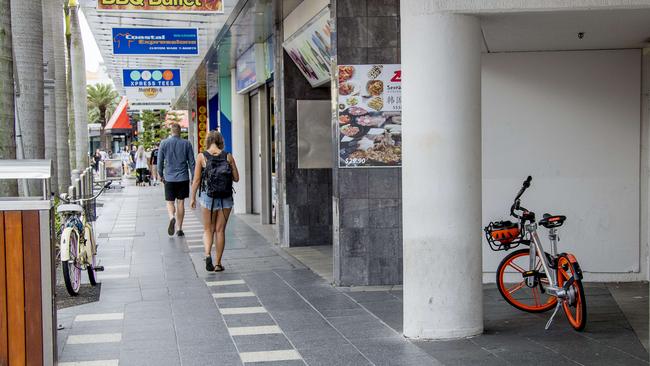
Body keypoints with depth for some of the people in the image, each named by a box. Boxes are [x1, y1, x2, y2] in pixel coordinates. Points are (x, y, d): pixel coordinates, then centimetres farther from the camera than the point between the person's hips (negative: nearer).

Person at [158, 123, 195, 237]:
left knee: (170, 202, 7)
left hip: (169, 178, -1)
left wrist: (161, 175, 16)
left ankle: (172, 217, -23)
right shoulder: (186, 144, -1)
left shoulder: (164, 143, -1)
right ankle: (179, 228, 9)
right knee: (181, 202, 8)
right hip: (183, 178, 1)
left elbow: (160, 161, 2)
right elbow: (191, 162, 1)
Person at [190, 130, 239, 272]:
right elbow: (236, 178, 0)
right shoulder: (228, 157, -3)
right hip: (226, 199, 1)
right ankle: (218, 263, 10)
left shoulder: (202, 157, -5)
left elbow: (196, 180, -5)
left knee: (208, 230, 12)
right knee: (220, 230, 9)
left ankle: (208, 254, -13)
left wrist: (193, 198, 4)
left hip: (208, 197, -1)